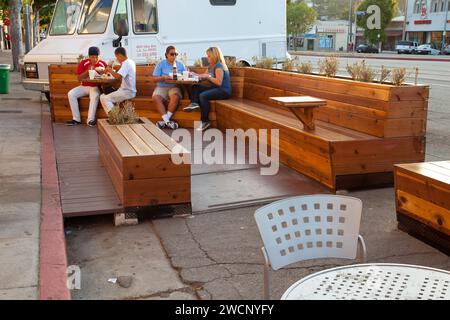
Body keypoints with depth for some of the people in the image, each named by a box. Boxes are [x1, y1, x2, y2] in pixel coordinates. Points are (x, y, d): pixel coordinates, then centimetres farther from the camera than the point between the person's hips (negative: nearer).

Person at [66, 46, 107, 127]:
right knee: (71, 94, -20)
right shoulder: (83, 63, -2)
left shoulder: (103, 64, -4)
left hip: (95, 87, -3)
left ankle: (90, 119, -33)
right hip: (84, 86, 3)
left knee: (95, 96, -37)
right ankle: (76, 119, -19)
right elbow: (79, 78, -4)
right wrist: (87, 71, -17)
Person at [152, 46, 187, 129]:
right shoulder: (161, 64, 8)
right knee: (156, 98, -32)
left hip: (174, 87, 0)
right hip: (161, 87, 0)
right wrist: (163, 77, -16)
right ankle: (167, 121, -36)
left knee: (175, 96, -35)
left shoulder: (180, 65, 14)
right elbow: (154, 79, 2)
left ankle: (165, 120, -30)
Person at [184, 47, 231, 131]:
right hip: (215, 89, 11)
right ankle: (194, 103, -19)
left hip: (224, 91, -10)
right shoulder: (211, 66, 15)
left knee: (203, 95, -31)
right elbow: (204, 77, 21)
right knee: (195, 87, 8)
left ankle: (205, 121, -25)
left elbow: (219, 82, -26)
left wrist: (208, 76, -19)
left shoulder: (219, 67, -15)